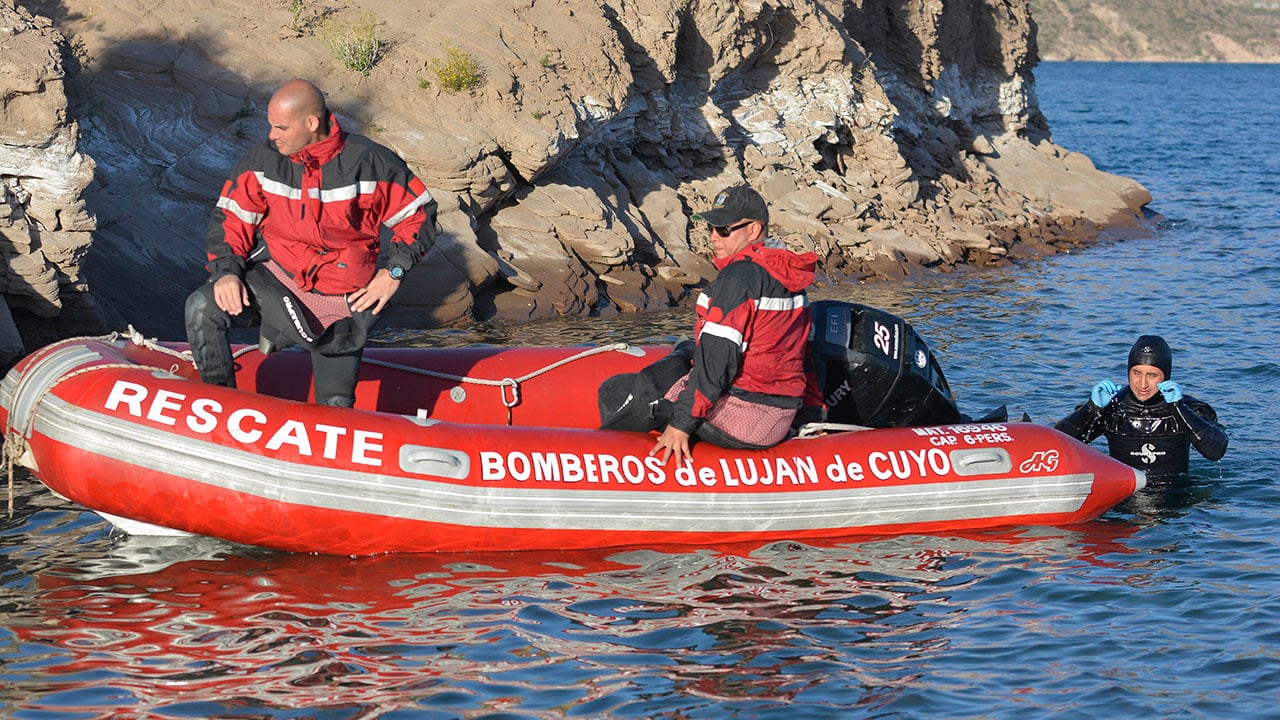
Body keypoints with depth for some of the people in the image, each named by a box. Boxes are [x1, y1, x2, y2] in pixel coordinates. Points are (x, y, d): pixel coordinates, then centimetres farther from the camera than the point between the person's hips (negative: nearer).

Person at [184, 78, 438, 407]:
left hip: (341, 299, -1)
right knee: (201, 308, -24)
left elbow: (420, 212, -1)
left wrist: (393, 271, -9)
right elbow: (231, 216, 1)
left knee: (335, 405, -1)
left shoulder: (368, 162, -13)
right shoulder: (264, 159, -5)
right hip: (275, 277, 2)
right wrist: (226, 270, -16)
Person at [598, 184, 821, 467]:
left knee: (616, 394, 0)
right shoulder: (790, 275, 10)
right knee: (685, 352, 31)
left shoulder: (738, 276, -17)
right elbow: (803, 352, 16)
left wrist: (681, 424, -20)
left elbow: (717, 356, -21)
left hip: (737, 419, -10)